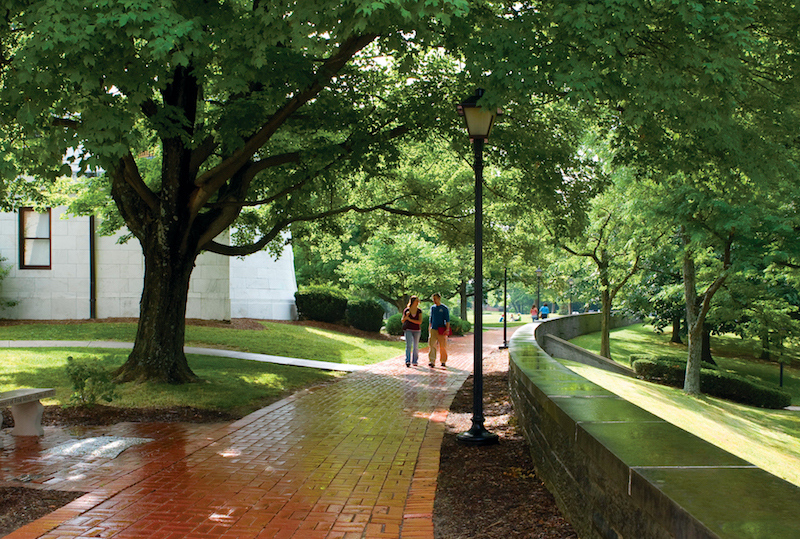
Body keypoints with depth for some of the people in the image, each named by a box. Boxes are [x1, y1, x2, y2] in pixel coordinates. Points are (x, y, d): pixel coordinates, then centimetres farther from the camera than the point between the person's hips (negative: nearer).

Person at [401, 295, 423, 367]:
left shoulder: (419, 311, 0)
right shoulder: (406, 310, -2)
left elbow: (420, 322, -9)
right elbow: (402, 321, 5)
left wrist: (410, 319, -16)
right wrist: (406, 316, -16)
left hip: (417, 330, 2)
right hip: (408, 329, -2)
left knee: (416, 346, 9)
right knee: (408, 345, -15)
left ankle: (414, 361, 21)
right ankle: (408, 361, -22)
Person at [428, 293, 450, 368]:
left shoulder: (444, 308, -3)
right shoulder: (432, 308, 11)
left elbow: (447, 320, -5)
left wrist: (447, 329, -14)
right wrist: (430, 327, 19)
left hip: (442, 330, -3)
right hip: (433, 329, 3)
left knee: (443, 346, 3)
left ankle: (443, 361, 19)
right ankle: (432, 362, -14)